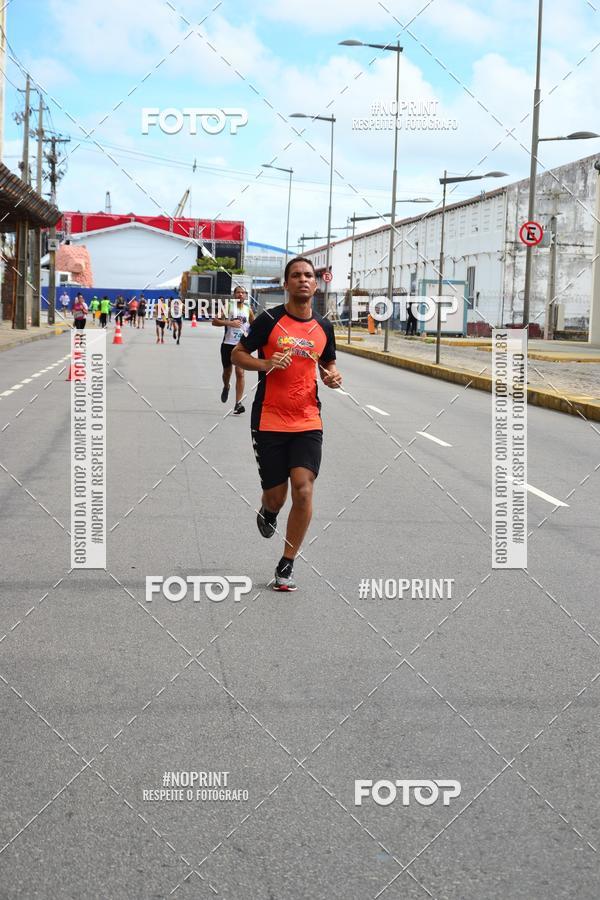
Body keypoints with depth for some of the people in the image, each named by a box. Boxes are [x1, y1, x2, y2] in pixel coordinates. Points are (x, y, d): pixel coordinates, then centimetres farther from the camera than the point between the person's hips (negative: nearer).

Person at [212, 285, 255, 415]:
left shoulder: (248, 310, 6)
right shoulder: (228, 307, -2)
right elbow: (215, 321, -8)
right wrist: (229, 323, -21)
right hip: (228, 344, 0)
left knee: (240, 373, -10)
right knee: (227, 371, 14)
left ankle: (238, 403, -10)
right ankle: (226, 387, 48)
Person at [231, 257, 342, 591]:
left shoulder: (324, 327, 7)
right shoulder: (269, 320, -3)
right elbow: (238, 354, 4)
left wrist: (333, 376, 1)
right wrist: (265, 364, -15)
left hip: (308, 422, 2)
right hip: (269, 422, -2)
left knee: (303, 490, -13)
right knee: (276, 495, 4)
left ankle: (287, 565, 1)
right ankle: (268, 512, 45)